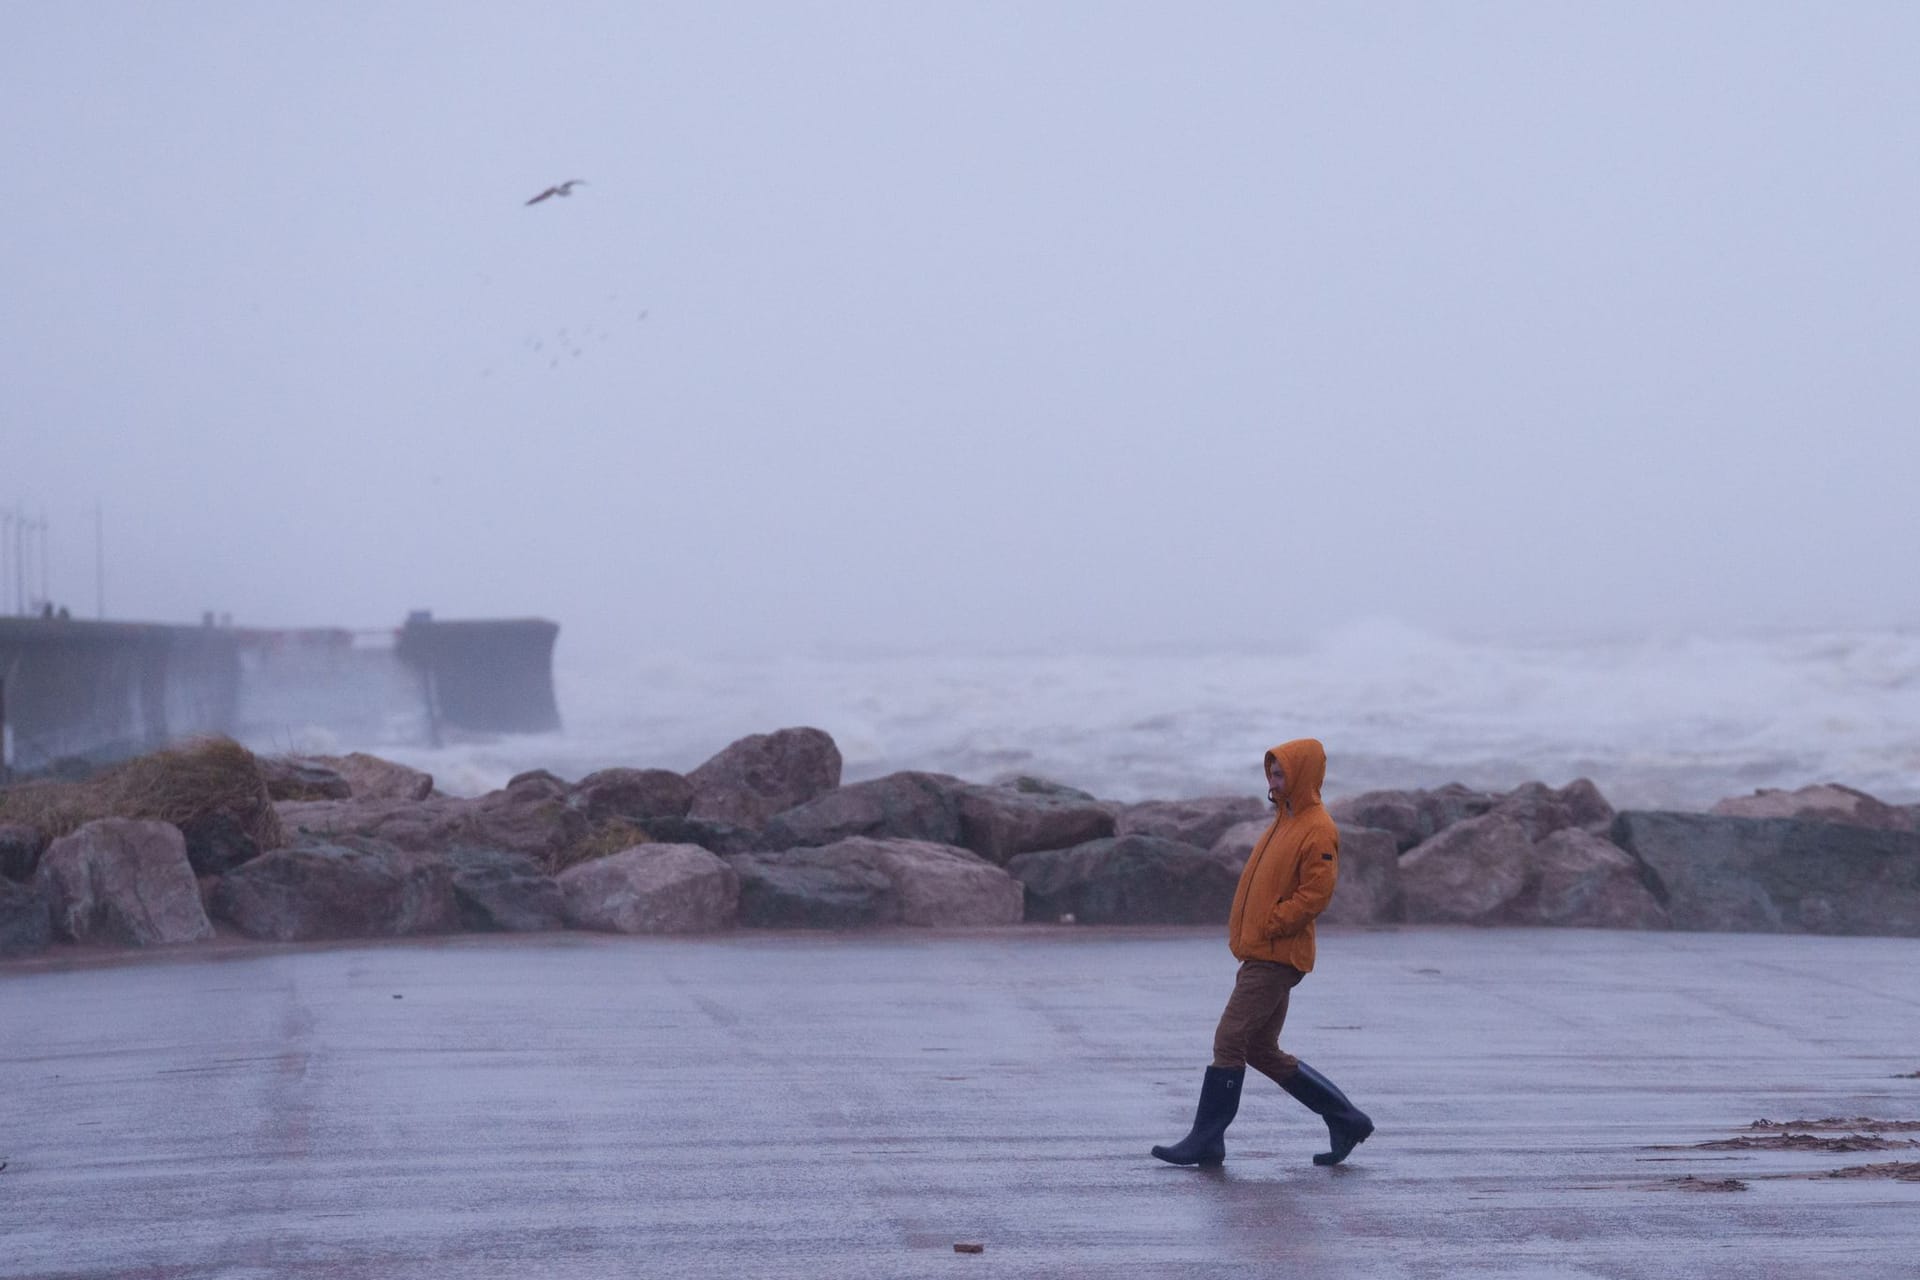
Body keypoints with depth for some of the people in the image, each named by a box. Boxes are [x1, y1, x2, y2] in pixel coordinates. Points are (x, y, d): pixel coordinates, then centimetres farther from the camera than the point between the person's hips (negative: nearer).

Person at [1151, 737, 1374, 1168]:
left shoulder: (1317, 830, -12)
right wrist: (1241, 927, 12)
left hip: (1276, 958, -10)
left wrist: (1267, 926, -17)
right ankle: (1346, 1120, 19)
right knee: (1262, 1050, 13)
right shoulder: (1284, 822, 18)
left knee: (1229, 1041, -9)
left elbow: (1315, 893, -19)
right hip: (1259, 953, 10)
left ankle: (1206, 1139, -3)